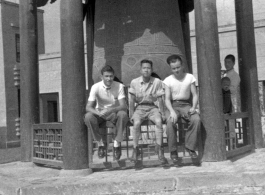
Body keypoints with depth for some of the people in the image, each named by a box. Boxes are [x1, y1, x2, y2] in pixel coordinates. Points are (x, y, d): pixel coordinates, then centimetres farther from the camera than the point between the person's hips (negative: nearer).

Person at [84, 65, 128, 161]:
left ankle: (117, 143, -17)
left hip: (115, 113, 0)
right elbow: (88, 107, -17)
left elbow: (124, 106, -20)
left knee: (123, 114, -35)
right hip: (100, 114, 1)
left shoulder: (119, 86, -12)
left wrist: (110, 110, -39)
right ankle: (101, 143, -11)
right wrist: (98, 112, -40)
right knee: (88, 117, -31)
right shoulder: (96, 87, -12)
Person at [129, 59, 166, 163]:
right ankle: (135, 149, -15)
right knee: (136, 123, -30)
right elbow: (132, 99, 2)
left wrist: (162, 112, -3)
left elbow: (160, 99, 2)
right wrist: (131, 113, -4)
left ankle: (159, 149, -19)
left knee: (159, 121, -30)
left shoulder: (157, 82, -2)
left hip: (152, 107, 0)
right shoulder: (134, 82, -1)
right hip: (140, 107, 0)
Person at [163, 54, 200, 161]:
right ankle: (173, 151, -17)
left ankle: (190, 147, -14)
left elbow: (195, 95, 3)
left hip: (186, 105, 1)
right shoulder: (168, 80, 1)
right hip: (173, 105, -1)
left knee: (196, 119, -30)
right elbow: (167, 98, -4)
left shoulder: (190, 77, 4)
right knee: (170, 122, -33)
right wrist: (172, 111, -22)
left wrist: (193, 107, -16)